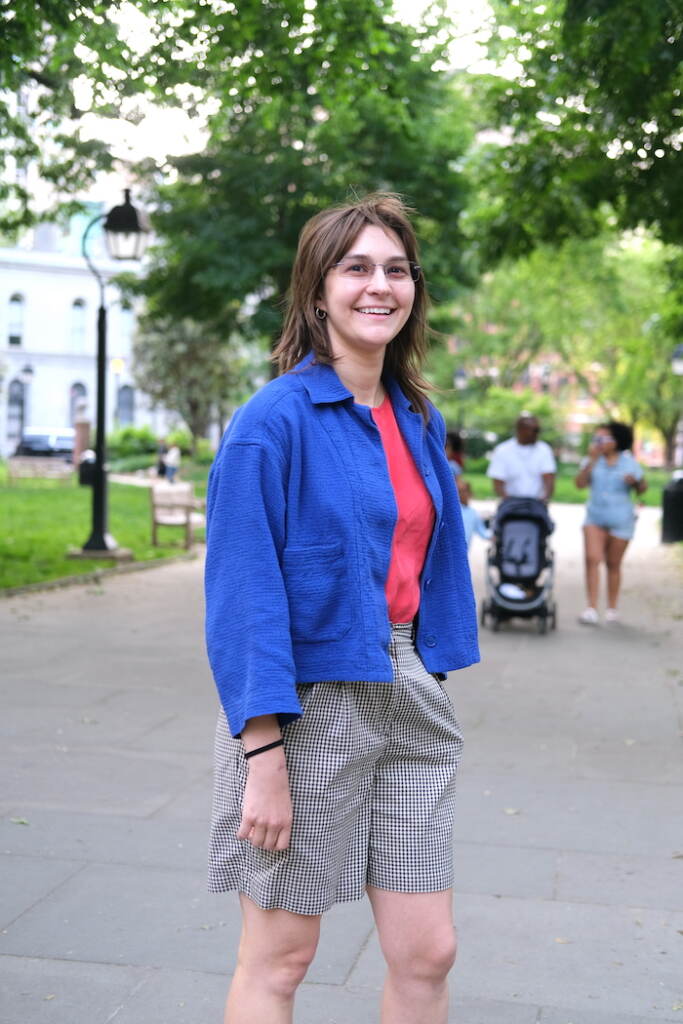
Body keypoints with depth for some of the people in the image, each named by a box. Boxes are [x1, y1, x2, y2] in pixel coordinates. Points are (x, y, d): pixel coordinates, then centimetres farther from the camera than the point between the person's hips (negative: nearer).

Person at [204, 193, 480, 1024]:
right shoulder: (274, 420, -12)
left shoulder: (418, 421, 8)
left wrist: (430, 685, 11)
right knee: (280, 956, 7)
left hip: (406, 702, 6)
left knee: (427, 954, 9)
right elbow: (242, 593, -15)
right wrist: (262, 754, -19)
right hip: (306, 703, -6)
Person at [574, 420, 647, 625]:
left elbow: (642, 490, 3)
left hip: (620, 521, -1)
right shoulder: (592, 460, 3)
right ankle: (591, 608, -15)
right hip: (595, 518, 1)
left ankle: (612, 608, 19)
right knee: (592, 559, -14)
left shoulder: (629, 462, -1)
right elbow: (580, 483, -11)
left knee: (613, 565, 6)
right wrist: (592, 460, -17)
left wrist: (636, 481, -19)